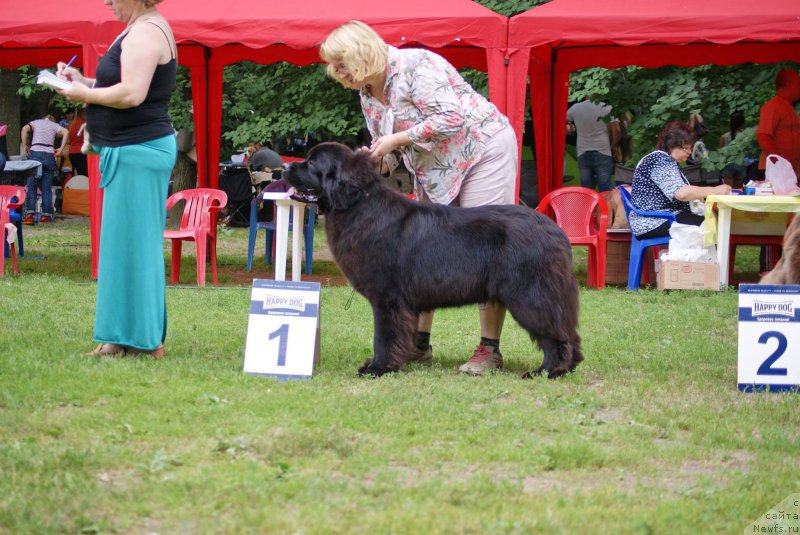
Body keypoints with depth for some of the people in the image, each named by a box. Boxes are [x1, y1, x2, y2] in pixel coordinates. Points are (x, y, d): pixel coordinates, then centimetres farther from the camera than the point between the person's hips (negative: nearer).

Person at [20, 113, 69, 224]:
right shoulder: (54, 125, 19)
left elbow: (25, 129, -1)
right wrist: (61, 149, 0)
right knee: (47, 187, 4)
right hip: (49, 155, 1)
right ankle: (46, 215, -2)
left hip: (34, 153, -1)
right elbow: (66, 132, -1)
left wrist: (24, 146, 0)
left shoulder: (35, 122, 19)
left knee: (31, 185, 0)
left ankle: (30, 214, -12)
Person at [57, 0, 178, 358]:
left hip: (138, 151, -11)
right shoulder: (146, 29, 17)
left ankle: (144, 340, -3)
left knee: (132, 243, -7)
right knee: (129, 244, 13)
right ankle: (127, 336, 18)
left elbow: (132, 94, -26)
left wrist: (84, 94, -13)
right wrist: (83, 80, 11)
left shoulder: (145, 33, -16)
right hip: (134, 150, 11)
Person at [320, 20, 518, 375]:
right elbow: (385, 157, 10)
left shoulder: (414, 66, -21)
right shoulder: (367, 95, 5)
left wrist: (396, 139, -25)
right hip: (436, 170, 9)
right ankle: (419, 342, 11)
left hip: (483, 149, -9)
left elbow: (451, 118, -29)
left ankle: (490, 349, -9)